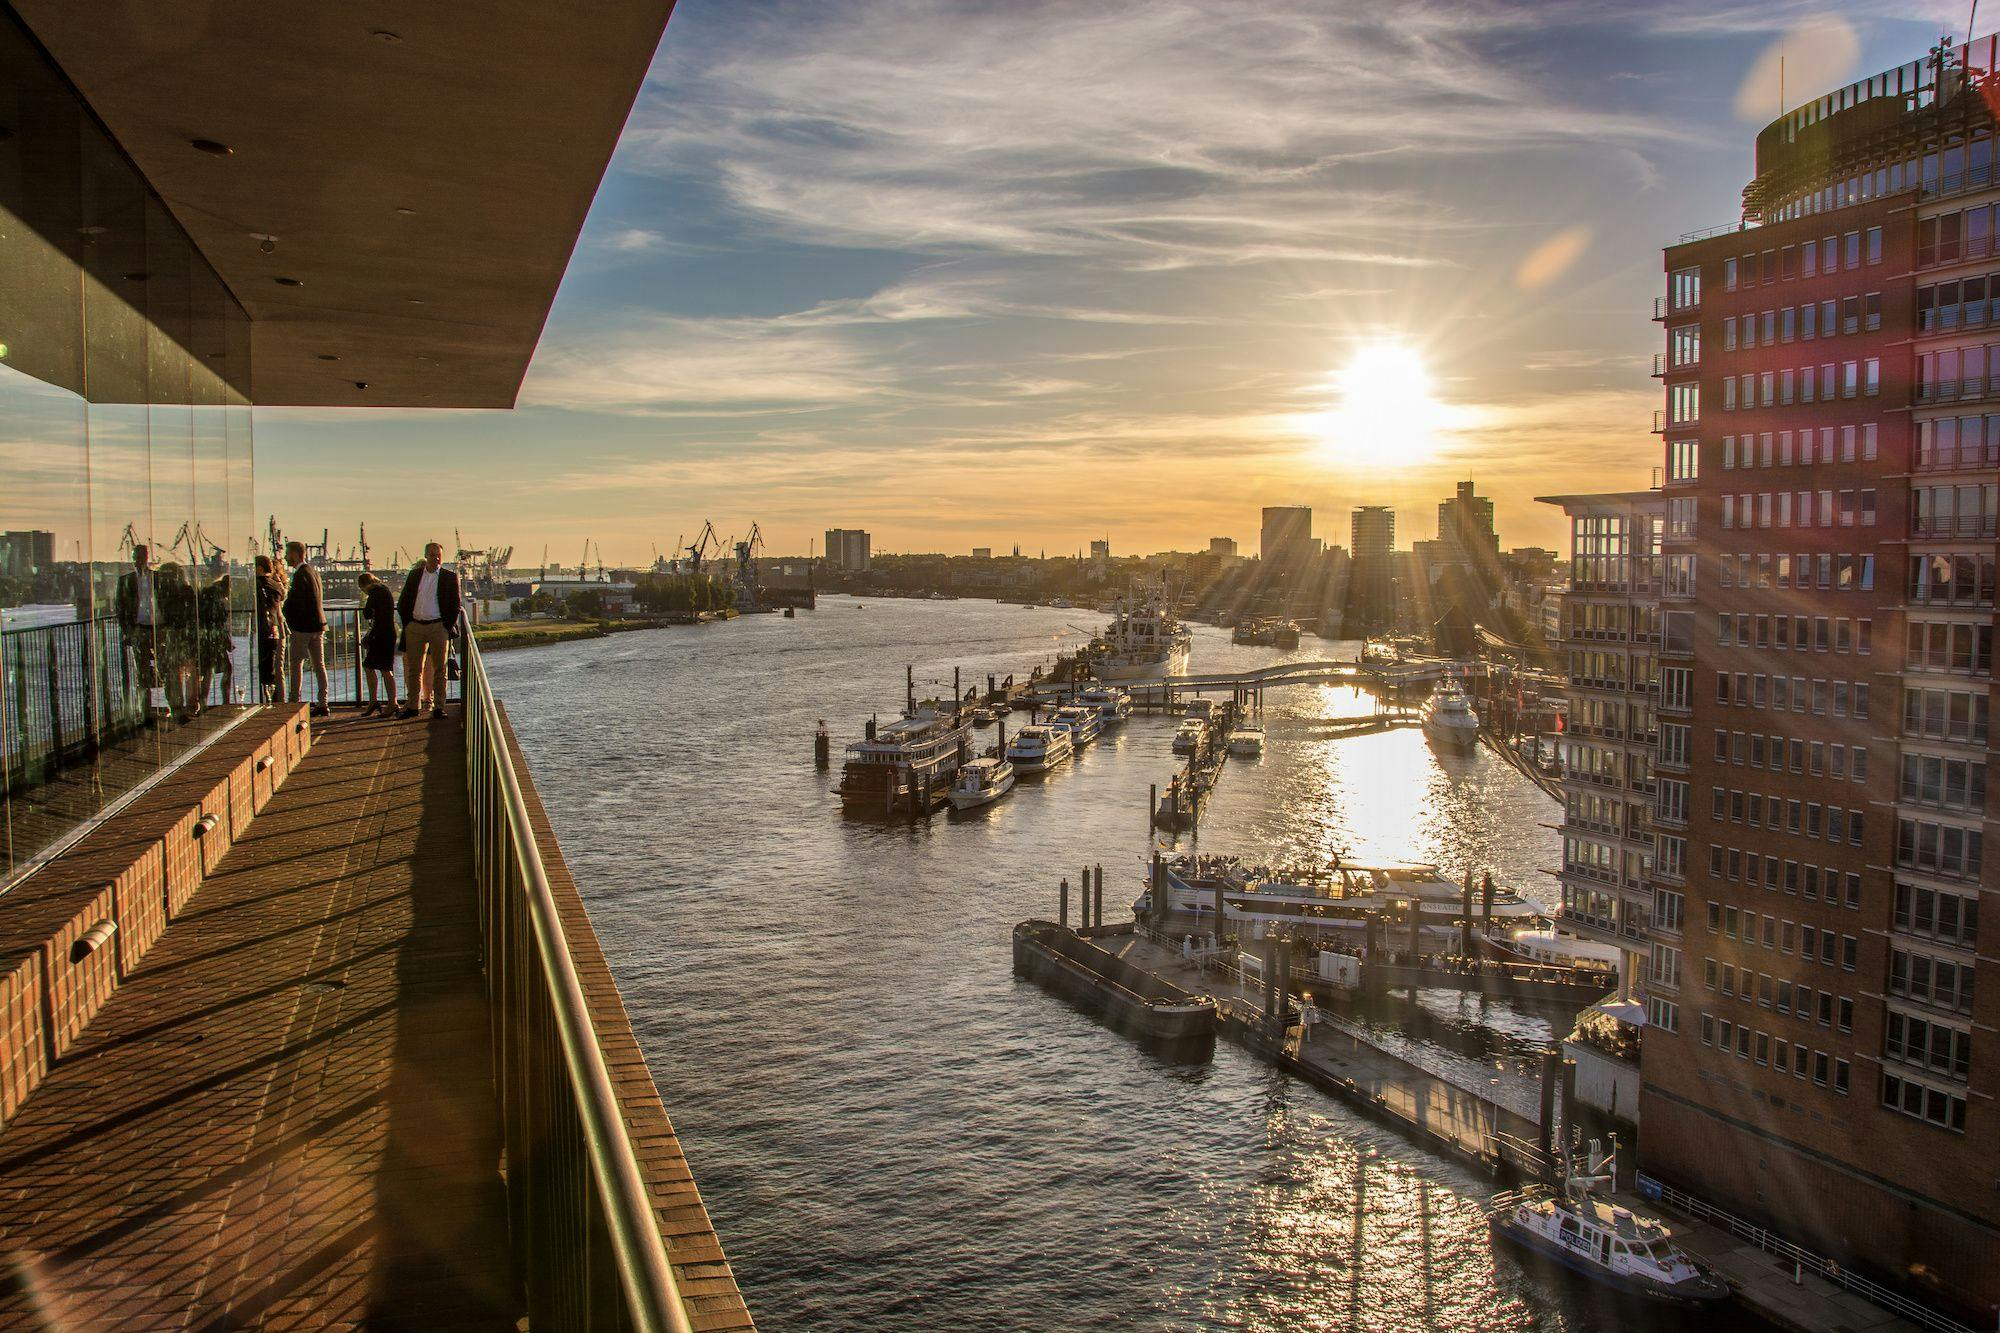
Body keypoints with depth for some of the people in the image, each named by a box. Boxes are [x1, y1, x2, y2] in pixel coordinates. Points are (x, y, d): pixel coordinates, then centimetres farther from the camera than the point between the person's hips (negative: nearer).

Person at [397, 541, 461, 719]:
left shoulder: (450, 576, 1)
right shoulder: (413, 575, 10)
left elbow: (455, 604, 0)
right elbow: (402, 603, 13)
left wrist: (448, 627, -7)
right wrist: (407, 623, 4)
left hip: (438, 627, -3)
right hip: (415, 627, 3)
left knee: (439, 669, 2)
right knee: (414, 668, 5)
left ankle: (438, 706, 6)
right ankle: (413, 705, 11)